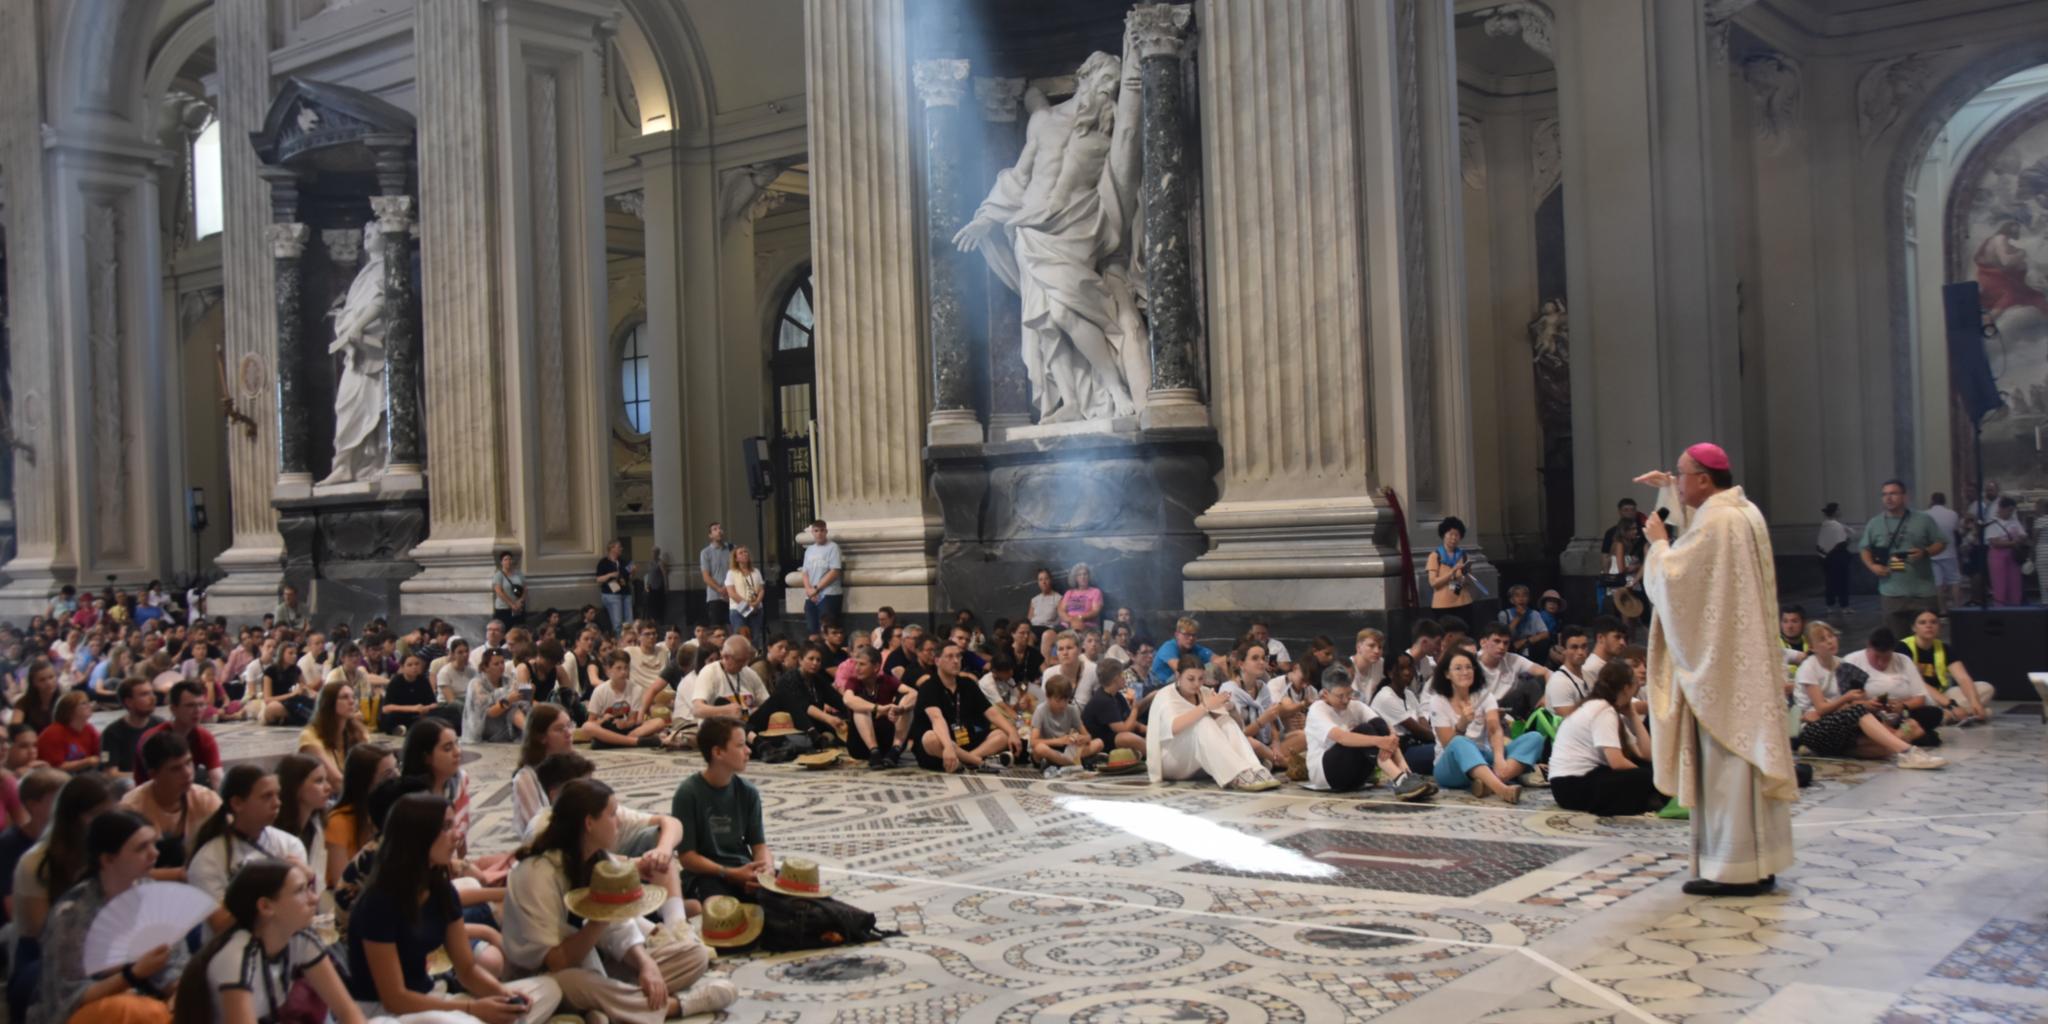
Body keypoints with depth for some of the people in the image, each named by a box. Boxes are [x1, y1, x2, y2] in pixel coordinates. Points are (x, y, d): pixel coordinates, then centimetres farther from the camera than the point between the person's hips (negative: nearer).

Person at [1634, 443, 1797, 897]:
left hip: (1719, 662, -10)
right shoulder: (1745, 511, 12)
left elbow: (1671, 576, -16)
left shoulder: (1714, 522, -18)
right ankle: (1760, 863, 17)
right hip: (1748, 658, 10)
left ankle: (1733, 868, -1)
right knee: (1751, 750, 12)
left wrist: (1659, 542, 0)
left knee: (1725, 758, -5)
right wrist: (1668, 487, 28)